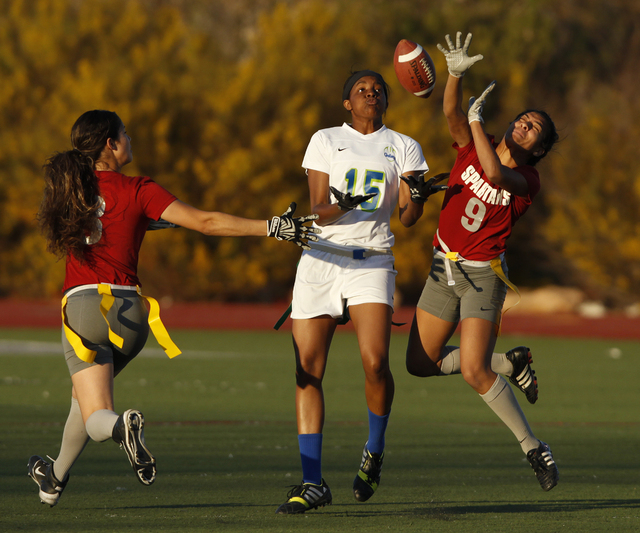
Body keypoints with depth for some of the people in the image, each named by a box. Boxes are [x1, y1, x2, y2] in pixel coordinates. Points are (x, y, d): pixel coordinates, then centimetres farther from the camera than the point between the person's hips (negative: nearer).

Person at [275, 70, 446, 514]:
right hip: (321, 258, 1)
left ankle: (375, 450, 6)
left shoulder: (403, 147, 11)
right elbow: (318, 209, 2)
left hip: (372, 263, -1)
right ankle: (313, 482, 0)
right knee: (308, 371, -5)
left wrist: (417, 197, -21)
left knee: (375, 361, -21)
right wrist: (341, 206, -20)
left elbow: (408, 217, 1)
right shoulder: (326, 141, 11)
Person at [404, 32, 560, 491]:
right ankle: (511, 364, 29)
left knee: (473, 371, -18)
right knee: (421, 364, 10)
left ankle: (534, 448, -5)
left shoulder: (528, 180, -12)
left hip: (482, 275, -6)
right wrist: (455, 74, -34)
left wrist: (477, 120, -25)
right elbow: (452, 112, -16)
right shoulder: (474, 146, 2)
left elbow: (496, 174, -34)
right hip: (444, 268, 6)